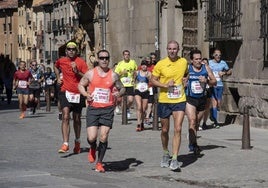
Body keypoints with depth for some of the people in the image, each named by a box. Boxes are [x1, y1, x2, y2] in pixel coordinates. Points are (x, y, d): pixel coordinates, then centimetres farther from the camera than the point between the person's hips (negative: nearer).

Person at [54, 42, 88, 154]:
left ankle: (77, 142, 34)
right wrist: (58, 77, 15)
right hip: (65, 91, 0)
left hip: (78, 93, 0)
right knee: (65, 117, -17)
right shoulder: (61, 61, 4)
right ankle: (65, 144, -22)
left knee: (77, 119, 14)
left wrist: (77, 72, -22)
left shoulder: (81, 62, -4)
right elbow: (55, 66, 28)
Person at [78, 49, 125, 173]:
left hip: (108, 109, 0)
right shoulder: (90, 73, 3)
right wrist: (85, 94, -5)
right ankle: (93, 149, 28)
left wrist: (119, 93, -9)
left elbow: (122, 88, 14)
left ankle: (99, 163, 12)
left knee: (104, 138, -4)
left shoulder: (113, 75, 4)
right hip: (93, 108, 0)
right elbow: (81, 85, 14)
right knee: (92, 138, -9)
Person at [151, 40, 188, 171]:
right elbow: (152, 80, -2)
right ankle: (165, 154, 36)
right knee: (165, 130, 12)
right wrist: (165, 85, -17)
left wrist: (185, 80, 1)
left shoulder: (184, 62, 3)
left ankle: (174, 160, -12)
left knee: (178, 129, -12)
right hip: (164, 101, 0)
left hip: (179, 101, 0)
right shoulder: (161, 64, -5)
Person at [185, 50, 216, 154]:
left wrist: (206, 81, -14)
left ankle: (191, 142, 33)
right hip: (190, 99, -4)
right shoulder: (187, 69, -7)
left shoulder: (206, 68, 2)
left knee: (197, 123, 15)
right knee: (192, 121, -19)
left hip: (202, 99, 4)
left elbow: (214, 82, 4)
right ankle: (194, 144, -22)